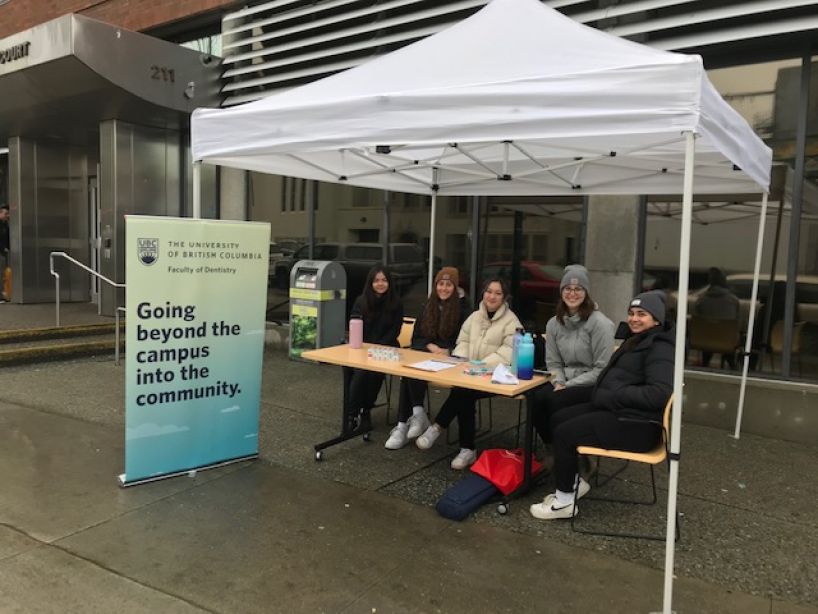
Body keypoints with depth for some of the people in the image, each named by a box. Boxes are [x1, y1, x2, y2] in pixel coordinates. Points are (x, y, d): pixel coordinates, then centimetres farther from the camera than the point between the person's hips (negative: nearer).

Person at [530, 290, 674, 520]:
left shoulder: (660, 348, -15)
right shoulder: (636, 340, 18)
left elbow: (659, 394, -28)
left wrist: (613, 395, -23)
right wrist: (603, 392, 2)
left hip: (636, 423, -11)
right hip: (615, 409, 11)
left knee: (565, 432, -16)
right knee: (558, 419, 6)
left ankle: (565, 502, -2)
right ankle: (573, 481, 16)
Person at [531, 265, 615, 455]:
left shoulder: (599, 323, -12)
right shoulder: (554, 324, 6)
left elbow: (602, 369, -13)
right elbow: (553, 362, 11)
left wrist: (569, 386, -16)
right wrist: (559, 382, -10)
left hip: (594, 385, -5)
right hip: (566, 382, 5)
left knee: (557, 400, -29)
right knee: (537, 398, -23)